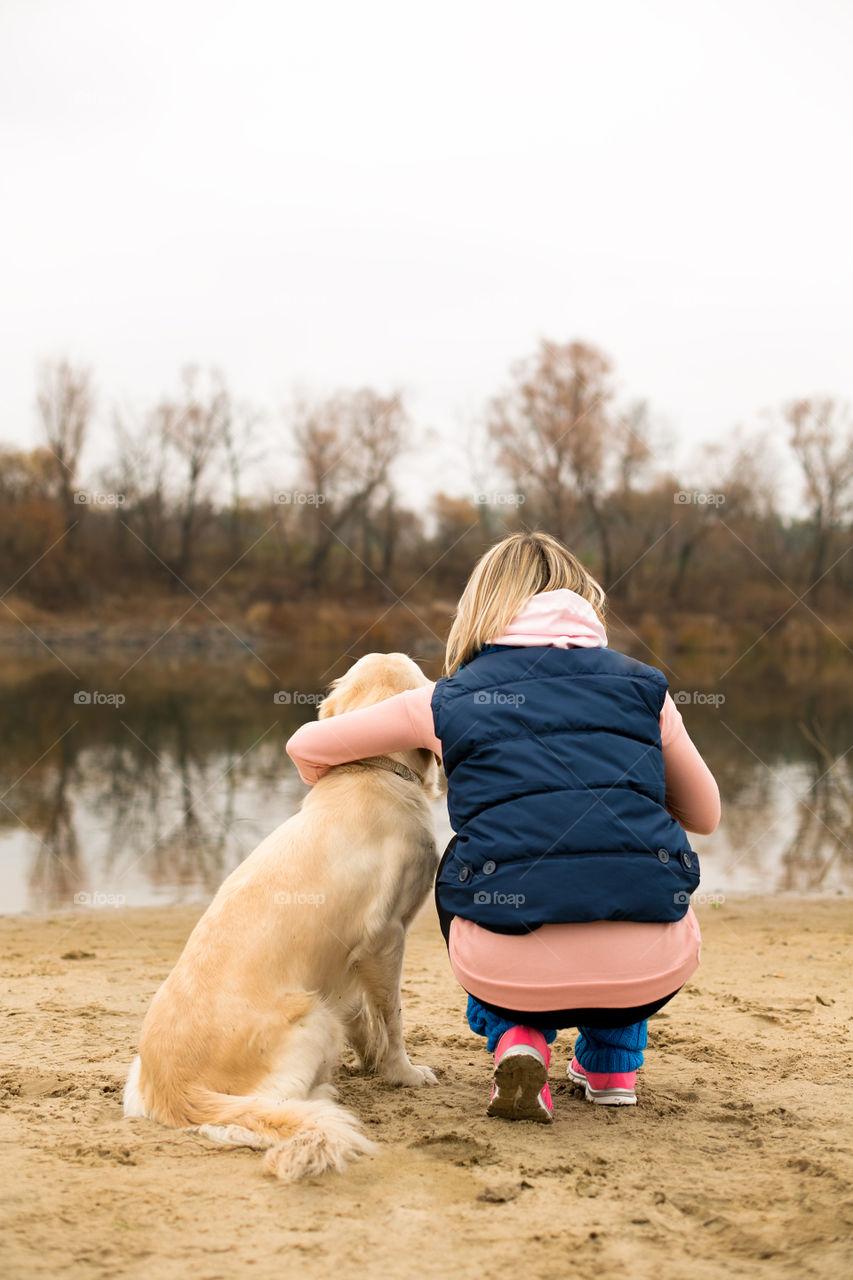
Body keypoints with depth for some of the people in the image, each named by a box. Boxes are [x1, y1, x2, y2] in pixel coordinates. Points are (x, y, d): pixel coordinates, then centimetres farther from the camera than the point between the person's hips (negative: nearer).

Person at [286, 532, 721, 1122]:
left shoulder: (449, 701, 12)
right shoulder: (640, 684, 13)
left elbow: (307, 746, 24)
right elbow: (705, 817, 25)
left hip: (508, 967, -1)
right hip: (650, 969, 1)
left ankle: (516, 1035, 12)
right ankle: (611, 1057, 31)